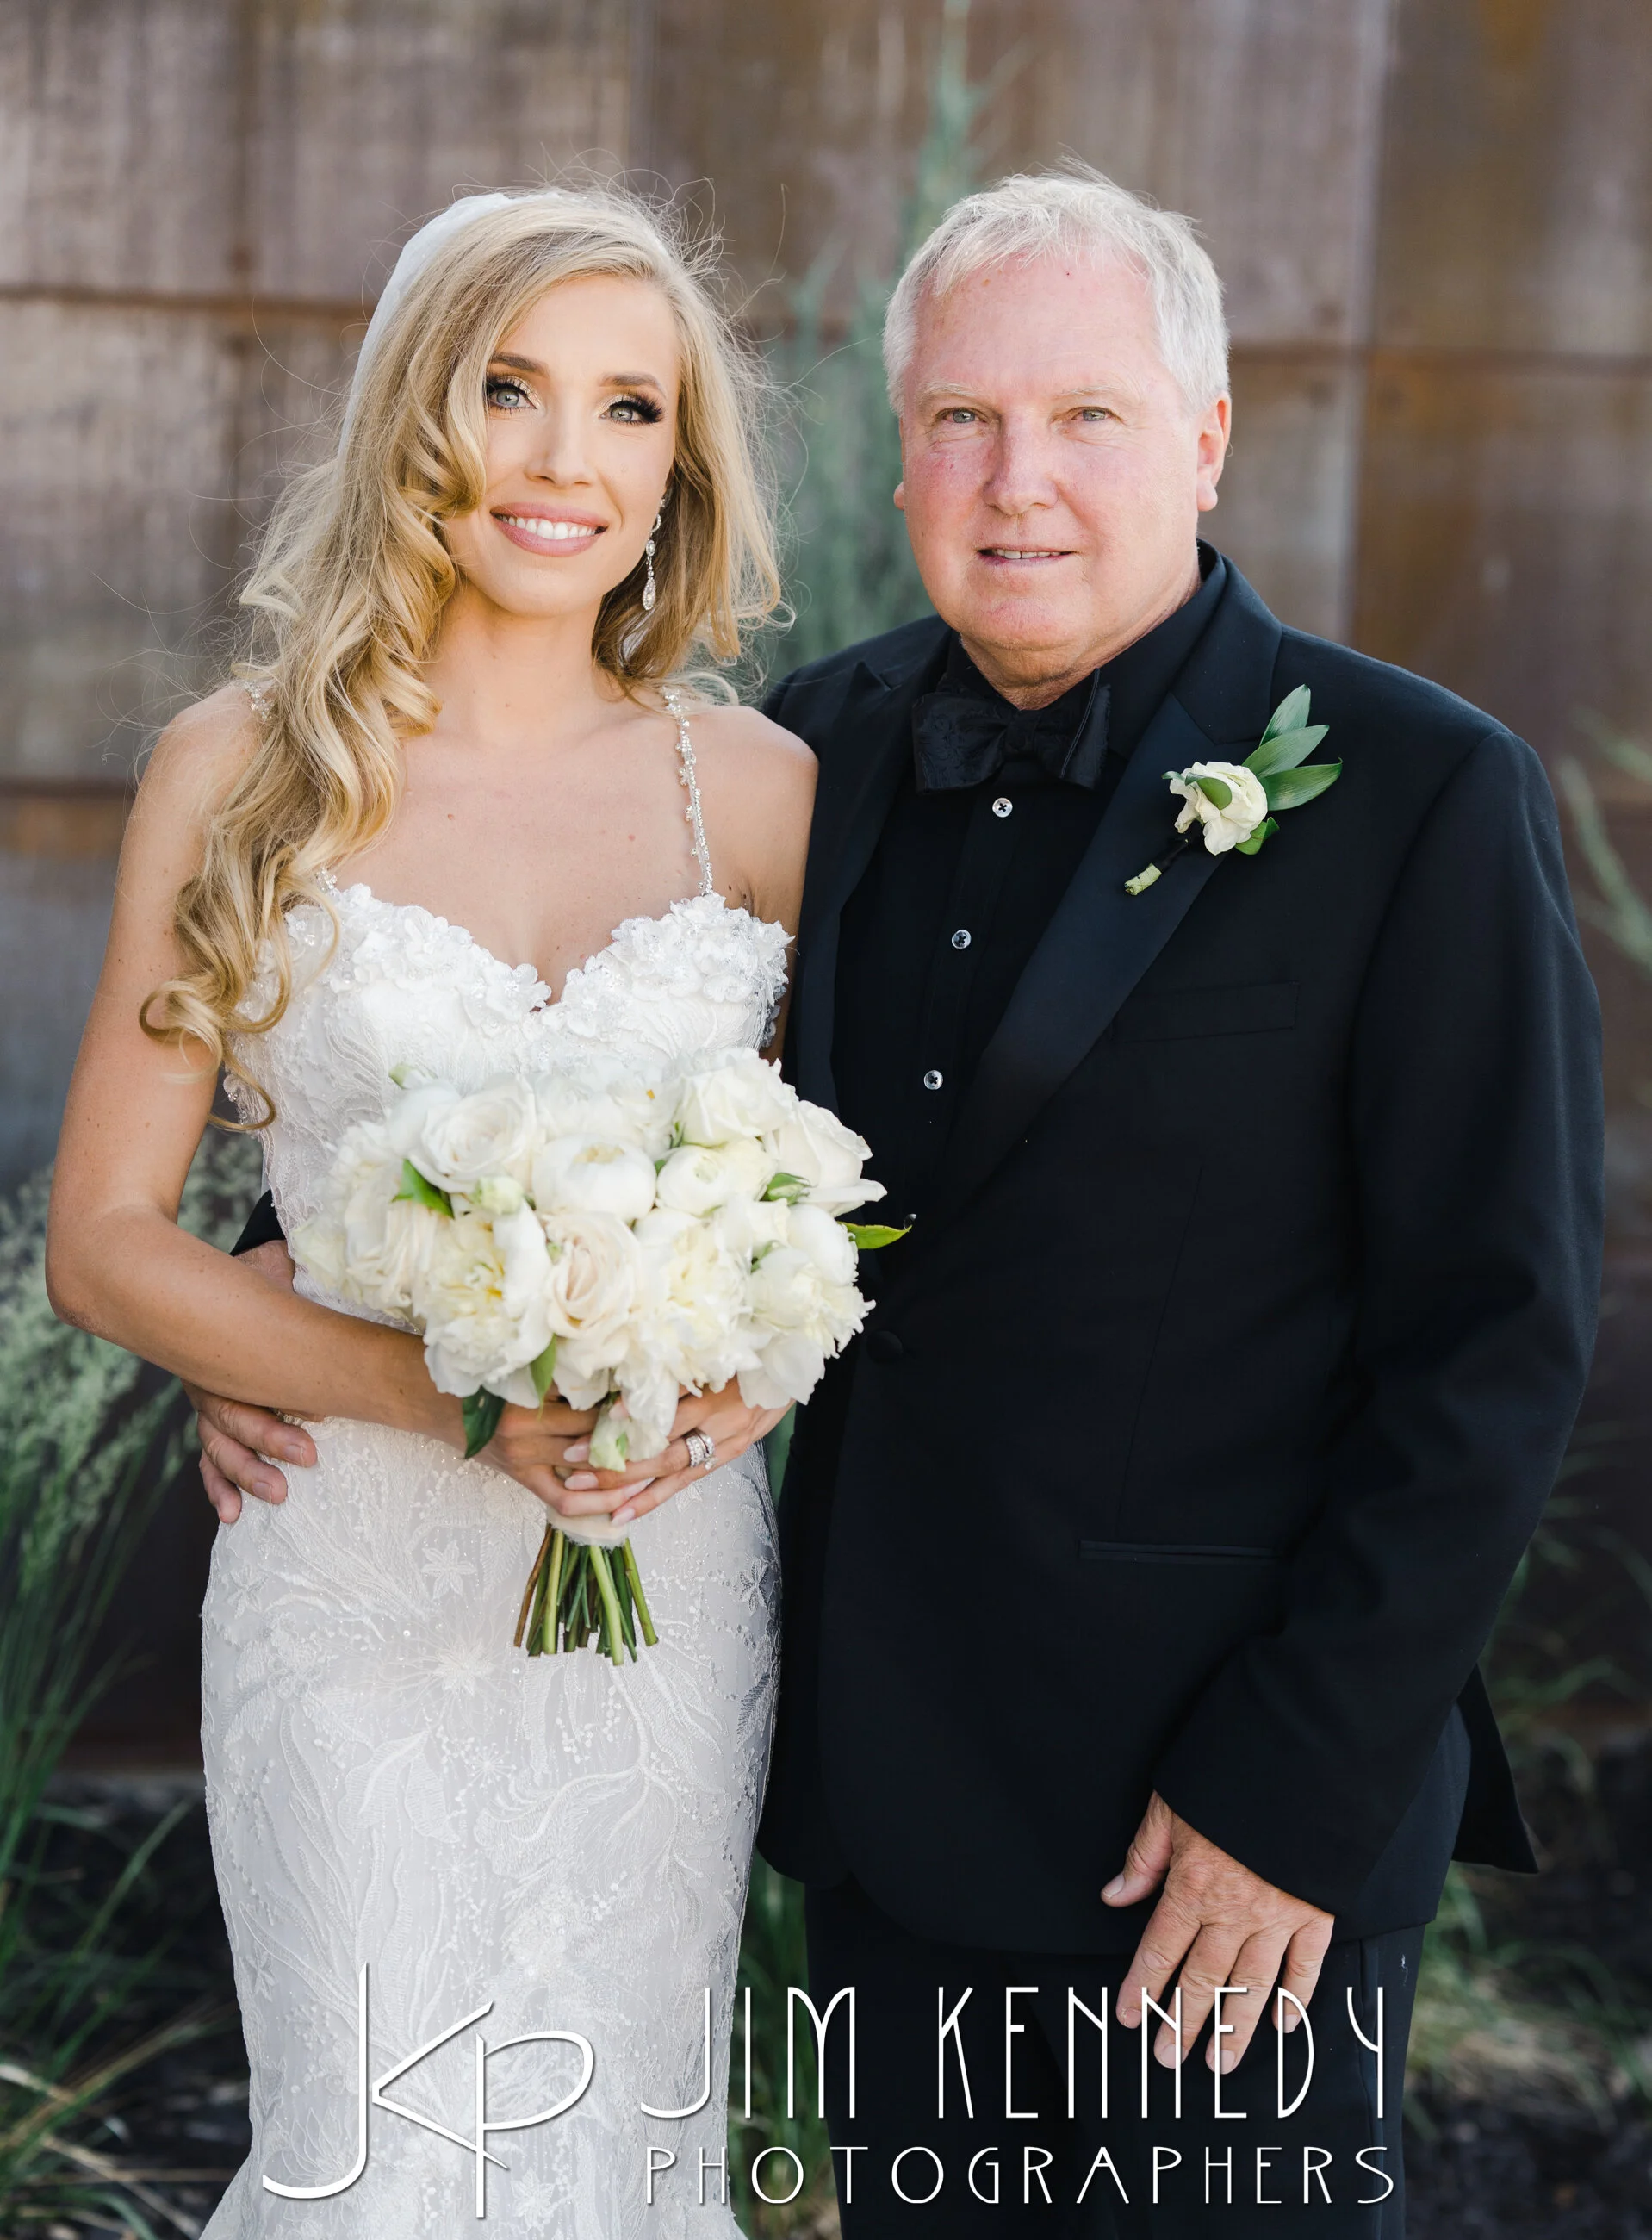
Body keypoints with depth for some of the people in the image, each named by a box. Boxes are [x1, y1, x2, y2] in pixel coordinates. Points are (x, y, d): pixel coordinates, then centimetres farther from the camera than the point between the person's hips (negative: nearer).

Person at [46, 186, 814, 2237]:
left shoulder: (760, 792, 2)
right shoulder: (247, 774, -4)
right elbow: (101, 1240, -3)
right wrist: (441, 1388, -17)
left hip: (672, 1587, 2)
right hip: (360, 1587, -2)